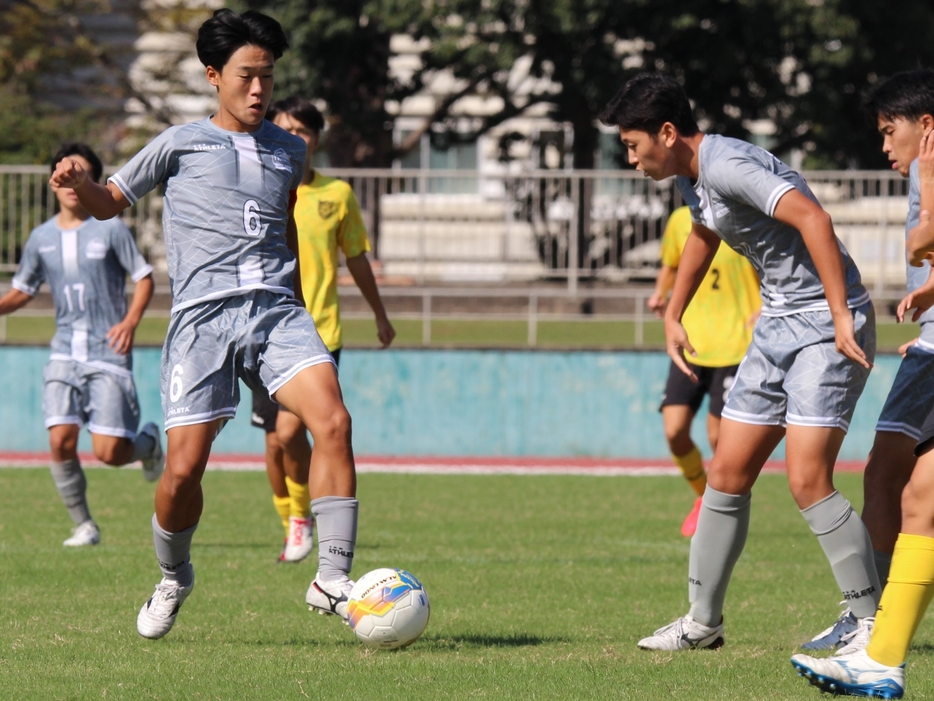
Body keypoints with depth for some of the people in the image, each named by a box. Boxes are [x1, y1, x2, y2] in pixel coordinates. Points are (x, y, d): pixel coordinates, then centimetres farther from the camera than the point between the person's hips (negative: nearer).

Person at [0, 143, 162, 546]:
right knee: (61, 440, -13)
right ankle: (83, 525, 3)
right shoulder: (41, 238, 9)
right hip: (65, 353, 3)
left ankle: (147, 441, 26)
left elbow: (144, 277, 1)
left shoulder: (110, 230, -3)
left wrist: (131, 321, -15)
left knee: (109, 453, -10)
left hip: (108, 354, -3)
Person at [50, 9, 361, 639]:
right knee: (184, 468, -8)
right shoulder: (180, 144, 10)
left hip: (276, 312, 2)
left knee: (333, 422, -22)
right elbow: (110, 203, 18)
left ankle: (332, 578, -20)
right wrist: (79, 184, -4)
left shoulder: (290, 151, 19)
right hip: (202, 319, -2)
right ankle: (173, 580, 22)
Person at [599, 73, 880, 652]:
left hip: (827, 327, -10)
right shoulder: (691, 177, 10)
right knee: (728, 474, 9)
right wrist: (673, 315, 34)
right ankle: (704, 620, 18)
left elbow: (812, 218, -32)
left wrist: (841, 317, -33)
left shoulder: (727, 166, -22)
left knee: (807, 480, -17)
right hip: (777, 325, 10)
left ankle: (873, 623, -10)